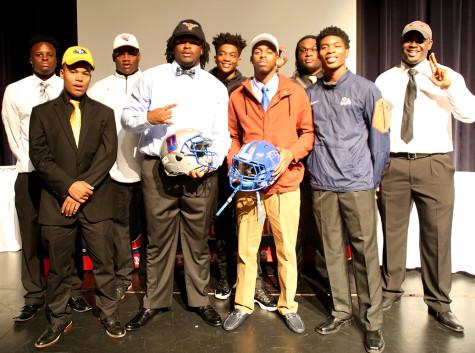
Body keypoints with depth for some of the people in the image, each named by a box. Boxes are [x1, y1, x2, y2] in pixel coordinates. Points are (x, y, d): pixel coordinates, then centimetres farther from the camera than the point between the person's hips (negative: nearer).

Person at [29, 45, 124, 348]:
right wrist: (69, 186, -14)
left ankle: (109, 315, 22)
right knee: (58, 267, 10)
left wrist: (84, 188, -12)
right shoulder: (43, 112, 8)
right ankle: (59, 320, 27)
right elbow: (39, 156, -2)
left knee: (104, 263, 7)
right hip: (57, 201, 0)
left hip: (96, 201, 0)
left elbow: (108, 154, -3)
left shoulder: (104, 113, 8)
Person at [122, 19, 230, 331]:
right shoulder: (152, 77, 8)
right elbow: (128, 117, 8)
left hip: (200, 173, 1)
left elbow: (221, 135, 5)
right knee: (159, 238, 9)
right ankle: (155, 301, 25)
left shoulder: (216, 86, 10)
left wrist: (210, 163, -13)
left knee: (198, 239, 9)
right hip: (158, 169, 0)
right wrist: (149, 117, -14)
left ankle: (200, 300, 26)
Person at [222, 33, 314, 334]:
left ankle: (289, 306, 25)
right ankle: (243, 305, 24)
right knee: (245, 248, 8)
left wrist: (291, 153, -11)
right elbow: (233, 137, 13)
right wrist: (234, 162, -3)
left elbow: (308, 132, 5)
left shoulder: (295, 92, 4)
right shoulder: (238, 96, 9)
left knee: (287, 248, 8)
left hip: (285, 182, -1)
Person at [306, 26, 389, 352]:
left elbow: (379, 137, 1)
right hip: (322, 186, 3)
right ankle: (341, 310, 25)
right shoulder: (310, 94, 10)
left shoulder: (365, 89, 1)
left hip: (357, 185, -3)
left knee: (365, 252, 0)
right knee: (333, 250, 10)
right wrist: (313, 170, 8)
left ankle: (373, 321, 13)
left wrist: (373, 179, 2)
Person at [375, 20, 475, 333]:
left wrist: (449, 88, -27)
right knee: (393, 231, 10)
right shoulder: (385, 80, 9)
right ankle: (391, 290, 27)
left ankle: (439, 302, 17)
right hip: (393, 164, 2)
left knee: (437, 234, 3)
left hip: (434, 164, -1)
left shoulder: (449, 77, 4)